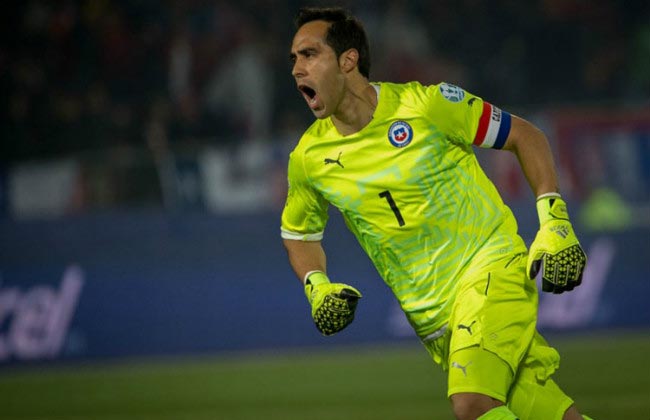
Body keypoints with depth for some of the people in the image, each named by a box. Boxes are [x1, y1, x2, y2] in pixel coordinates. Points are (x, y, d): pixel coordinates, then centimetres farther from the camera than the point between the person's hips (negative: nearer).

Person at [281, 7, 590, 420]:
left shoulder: (425, 104, -9)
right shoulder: (308, 158, 3)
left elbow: (526, 136, 2)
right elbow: (299, 233, 22)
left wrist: (554, 223, -6)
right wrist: (317, 287, 3)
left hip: (492, 267, -4)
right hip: (433, 319, 4)